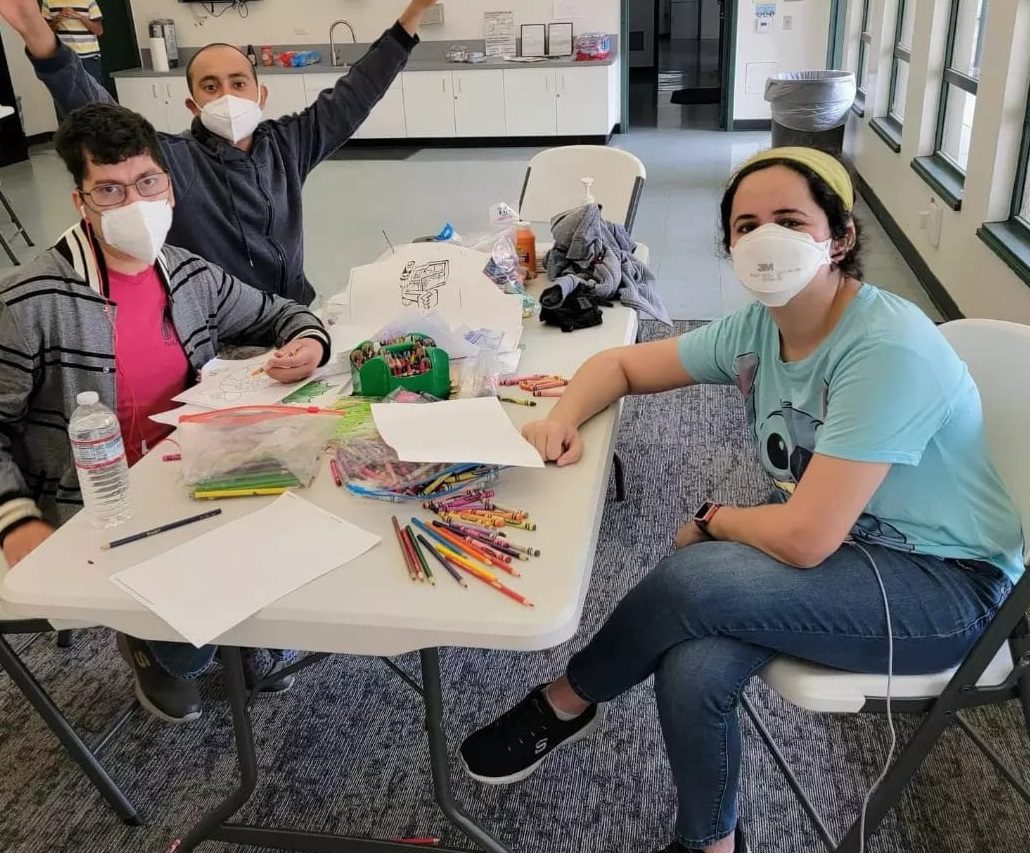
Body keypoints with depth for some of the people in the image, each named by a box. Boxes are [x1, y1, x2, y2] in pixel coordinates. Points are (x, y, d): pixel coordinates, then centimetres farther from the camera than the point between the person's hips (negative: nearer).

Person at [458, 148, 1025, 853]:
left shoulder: (888, 351, -27)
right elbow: (622, 364, 8)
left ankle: (564, 705, 3)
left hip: (946, 584, -6)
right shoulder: (757, 329, -4)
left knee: (689, 581, -27)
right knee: (692, 670, -24)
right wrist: (565, 417, -12)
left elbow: (805, 538, -29)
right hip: (842, 546, 6)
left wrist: (713, 521, -10)